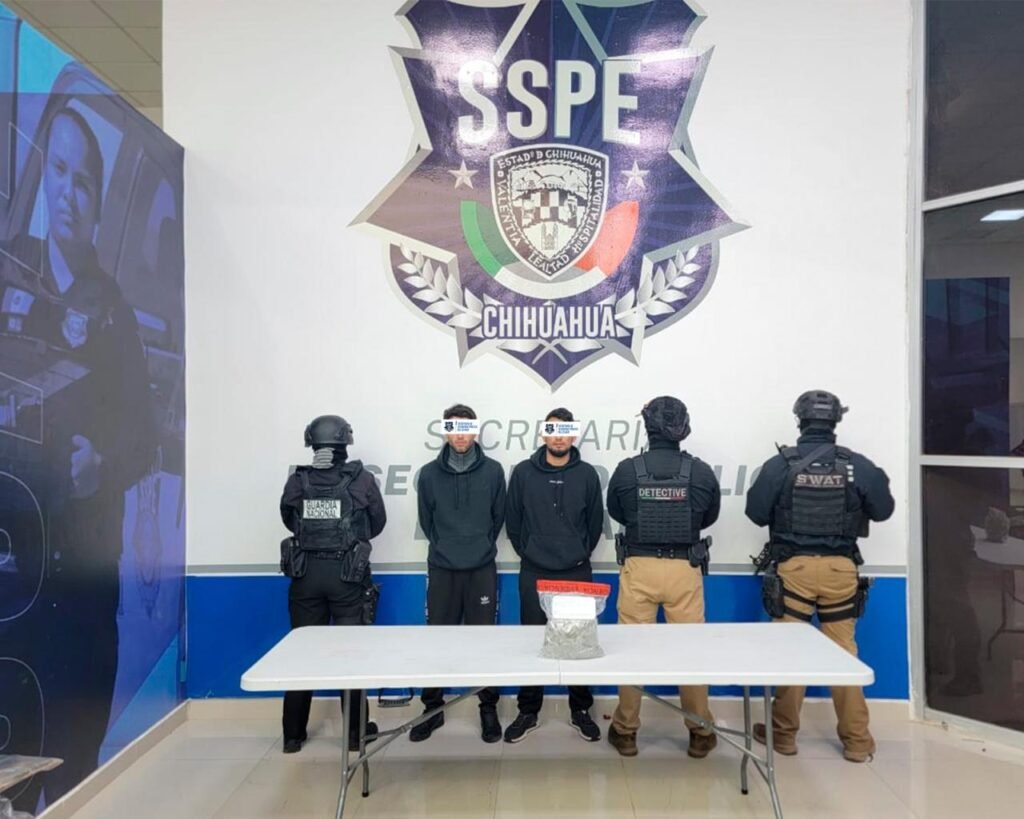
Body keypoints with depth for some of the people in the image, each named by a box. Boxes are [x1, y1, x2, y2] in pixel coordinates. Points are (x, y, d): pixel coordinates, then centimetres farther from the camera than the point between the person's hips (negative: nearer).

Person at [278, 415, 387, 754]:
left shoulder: (297, 482, -5)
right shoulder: (362, 480, -8)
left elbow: (290, 522, 11)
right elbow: (378, 523, 5)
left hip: (306, 572, 2)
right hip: (347, 573, -2)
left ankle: (293, 734, 22)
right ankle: (356, 730, 18)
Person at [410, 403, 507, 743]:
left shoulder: (492, 470, -2)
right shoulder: (429, 473, -1)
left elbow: (498, 516, 7)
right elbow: (426, 520, 9)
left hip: (482, 569, -1)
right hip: (442, 569, 1)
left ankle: (488, 708, 20)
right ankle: (433, 708, 23)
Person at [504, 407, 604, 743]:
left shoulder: (587, 474, -1)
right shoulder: (523, 472, -3)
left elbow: (595, 521, 8)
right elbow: (512, 519, 4)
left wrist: (581, 553, 10)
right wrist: (527, 552, 8)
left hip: (577, 573, 1)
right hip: (534, 573, 0)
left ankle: (580, 710, 24)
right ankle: (528, 712, 22)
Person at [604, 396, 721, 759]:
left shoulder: (627, 470, -10)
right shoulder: (701, 472, -8)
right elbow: (709, 517, 7)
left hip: (639, 567, 0)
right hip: (684, 569, 1)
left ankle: (625, 731, 21)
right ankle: (701, 732, 24)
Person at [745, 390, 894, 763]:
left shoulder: (780, 464, -9)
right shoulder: (858, 465, -4)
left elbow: (756, 512, -6)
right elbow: (883, 510, 7)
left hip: (794, 567, -2)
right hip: (841, 567, 2)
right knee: (844, 651, 12)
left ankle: (784, 734, 19)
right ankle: (856, 740, 20)